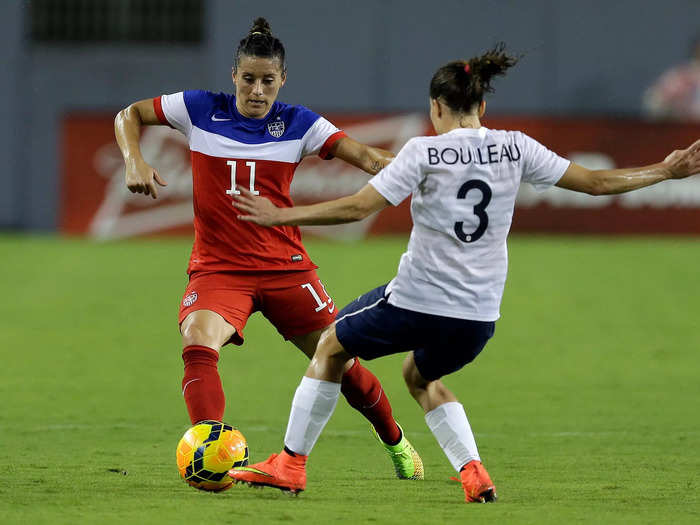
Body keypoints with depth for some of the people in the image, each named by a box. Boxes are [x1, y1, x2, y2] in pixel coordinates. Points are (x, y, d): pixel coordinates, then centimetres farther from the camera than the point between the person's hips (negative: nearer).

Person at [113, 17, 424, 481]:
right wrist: (135, 162, -11)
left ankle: (396, 442, 33)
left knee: (341, 363, 7)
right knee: (198, 345, -31)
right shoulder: (201, 110, -2)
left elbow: (362, 155, -12)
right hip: (218, 268, -1)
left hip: (285, 267, 1)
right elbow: (130, 116, 8)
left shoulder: (298, 124, -2)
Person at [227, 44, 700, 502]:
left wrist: (282, 216, -7)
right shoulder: (514, 148, 2)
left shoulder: (425, 152, -9)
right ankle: (474, 474, 13)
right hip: (479, 317, 4)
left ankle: (291, 463, 23)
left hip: (417, 302, -4)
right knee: (420, 376, 33)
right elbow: (595, 182, 6)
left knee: (331, 347, 22)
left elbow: (359, 207, -15)